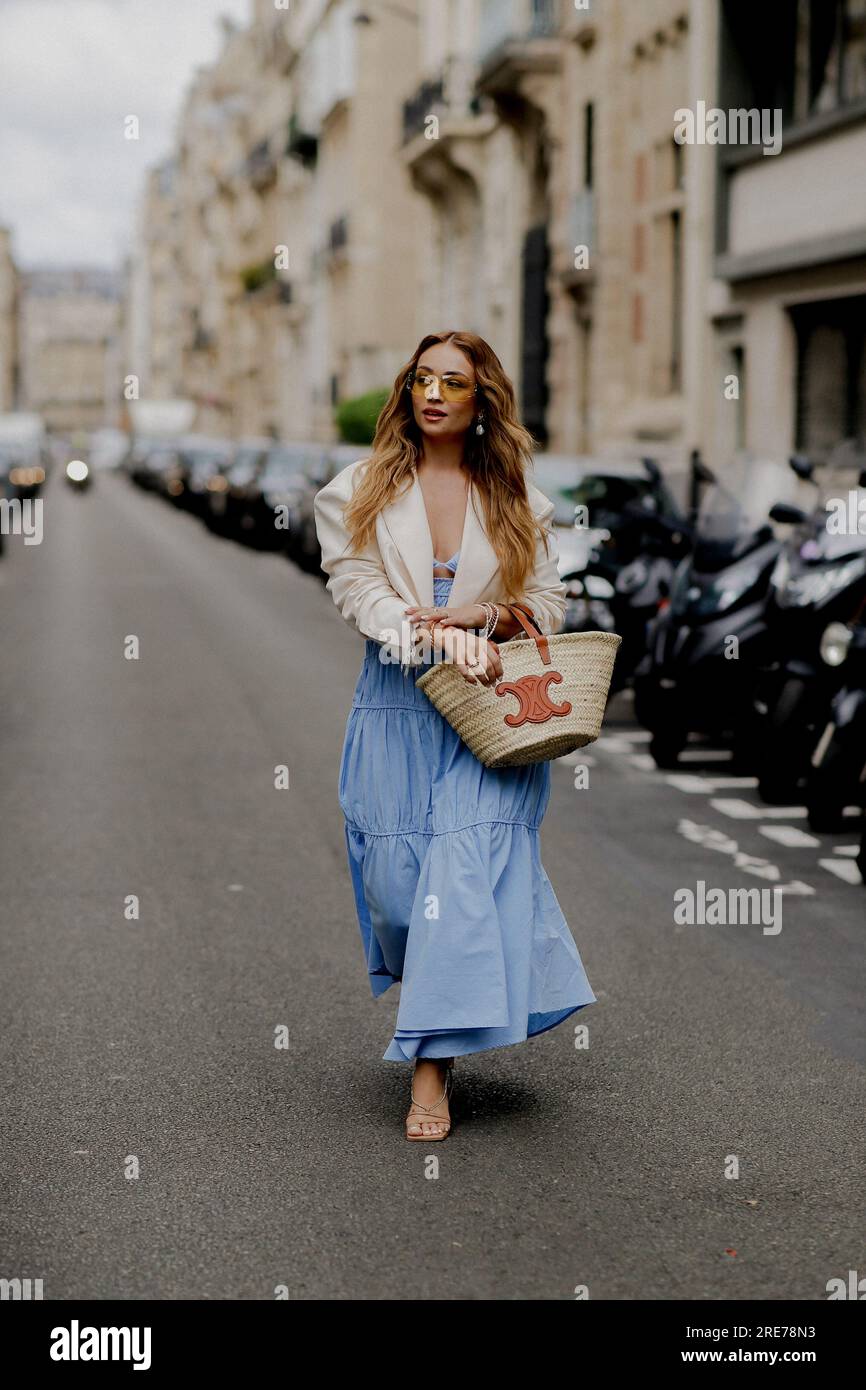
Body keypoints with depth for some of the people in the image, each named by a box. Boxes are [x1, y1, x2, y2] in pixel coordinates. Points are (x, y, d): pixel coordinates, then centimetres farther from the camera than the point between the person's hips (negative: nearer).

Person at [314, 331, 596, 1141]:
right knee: (395, 876, -1)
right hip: (397, 704, 1)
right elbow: (359, 589, -6)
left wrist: (481, 616, -11)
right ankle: (460, 1003, 29)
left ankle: (431, 1070, -14)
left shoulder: (515, 497, 10)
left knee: (467, 865, -14)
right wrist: (446, 643, -20)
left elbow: (547, 602, 11)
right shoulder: (360, 492, 6)